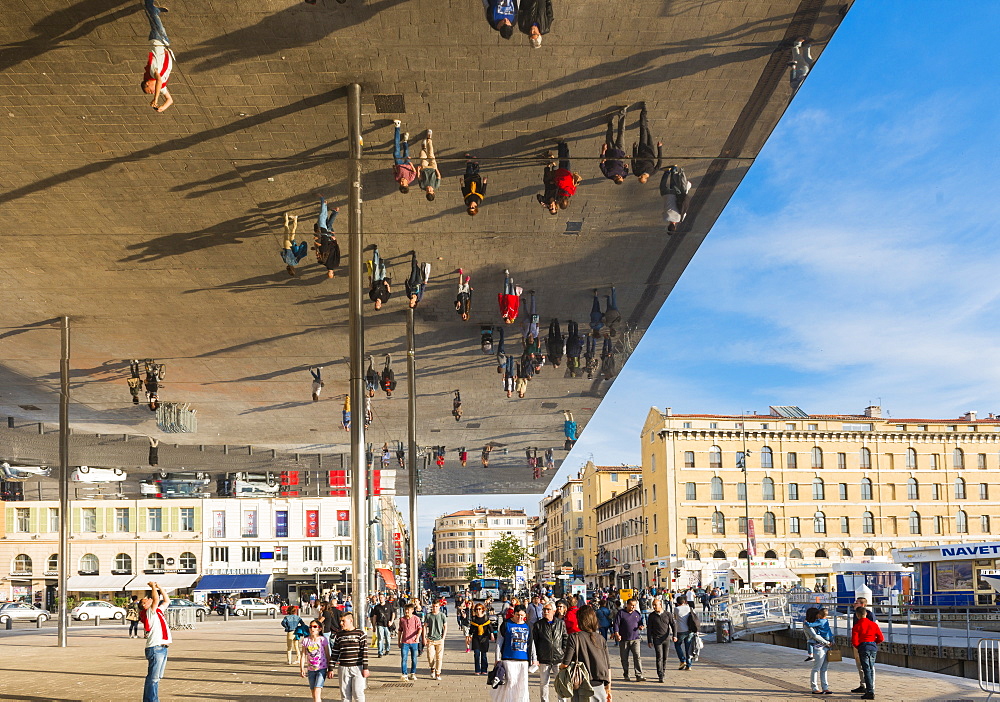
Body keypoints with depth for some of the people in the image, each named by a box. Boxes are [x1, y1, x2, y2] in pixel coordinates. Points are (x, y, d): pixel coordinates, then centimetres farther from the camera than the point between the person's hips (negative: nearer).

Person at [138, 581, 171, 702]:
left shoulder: (158, 611, 18)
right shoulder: (148, 613, -7)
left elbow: (166, 601, 28)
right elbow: (156, 600, -21)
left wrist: (159, 588, 20)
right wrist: (153, 587, -8)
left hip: (163, 648, 9)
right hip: (155, 648, -9)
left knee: (157, 677, 14)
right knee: (153, 678, -8)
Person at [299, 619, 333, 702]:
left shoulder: (323, 640, -7)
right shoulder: (305, 640, 0)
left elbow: (327, 656, -1)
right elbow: (303, 655, 3)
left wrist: (330, 670, 0)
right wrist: (302, 669, -6)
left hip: (321, 669, -4)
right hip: (311, 670, 4)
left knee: (317, 692, -15)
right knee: (314, 694, 11)